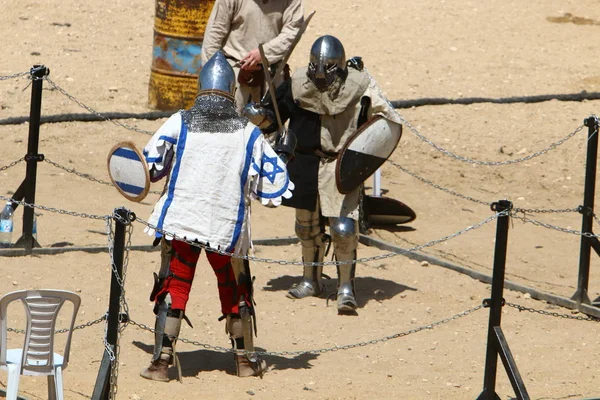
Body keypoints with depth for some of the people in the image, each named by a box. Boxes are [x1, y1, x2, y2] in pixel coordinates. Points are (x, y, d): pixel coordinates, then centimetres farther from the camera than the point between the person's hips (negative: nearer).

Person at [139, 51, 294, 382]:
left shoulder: (179, 123, -5)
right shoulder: (248, 134, -3)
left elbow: (149, 167, -1)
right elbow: (273, 182, 1)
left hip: (178, 221, -1)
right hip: (227, 228, 1)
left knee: (173, 289, 8)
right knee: (235, 291, 18)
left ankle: (162, 360, 0)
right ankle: (245, 360, 28)